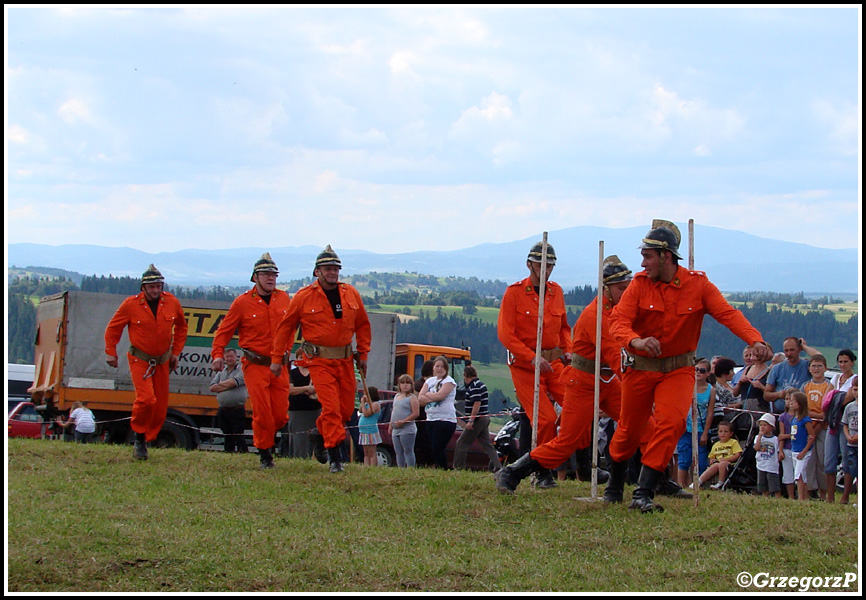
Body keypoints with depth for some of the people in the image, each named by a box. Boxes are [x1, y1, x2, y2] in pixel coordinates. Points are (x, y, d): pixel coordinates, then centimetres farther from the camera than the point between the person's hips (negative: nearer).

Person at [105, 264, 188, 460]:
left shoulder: (172, 303, -5)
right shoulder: (131, 305, -13)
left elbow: (181, 327, 14)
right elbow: (113, 329, 1)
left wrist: (176, 352, 11)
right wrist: (110, 352, -4)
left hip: (162, 361, 4)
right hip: (140, 359, -4)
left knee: (160, 407, 3)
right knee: (146, 399, -22)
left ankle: (143, 443, 19)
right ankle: (139, 436, 0)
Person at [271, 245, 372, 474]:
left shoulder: (351, 294, 6)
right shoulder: (304, 297, -4)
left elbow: (362, 325, 17)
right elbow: (286, 327, 4)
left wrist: (363, 354, 13)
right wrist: (276, 358, 3)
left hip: (345, 359, 4)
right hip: (319, 360, -4)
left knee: (347, 409, 7)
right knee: (331, 407, -12)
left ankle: (321, 432, 34)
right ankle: (335, 457, -7)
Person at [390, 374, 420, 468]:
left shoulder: (412, 398, -6)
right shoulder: (397, 396, 17)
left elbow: (416, 413, -14)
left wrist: (403, 421, -19)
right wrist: (390, 425, 16)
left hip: (407, 429, -8)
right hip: (396, 430, 8)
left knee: (408, 451, -8)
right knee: (398, 453, 9)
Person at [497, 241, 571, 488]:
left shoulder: (556, 292, 12)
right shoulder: (514, 293, -4)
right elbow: (505, 333, -9)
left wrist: (568, 350, 4)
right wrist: (532, 358, -19)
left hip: (554, 363, 5)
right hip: (524, 366, -5)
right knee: (545, 419, -13)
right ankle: (544, 473, 4)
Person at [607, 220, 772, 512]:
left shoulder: (697, 284, -7)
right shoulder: (639, 284, -8)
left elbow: (727, 313, -17)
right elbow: (618, 321, -18)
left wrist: (755, 339, -34)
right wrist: (635, 341, -41)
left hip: (679, 369, 0)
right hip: (641, 367, 0)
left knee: (671, 422, -21)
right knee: (629, 430, 8)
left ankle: (643, 493, -18)